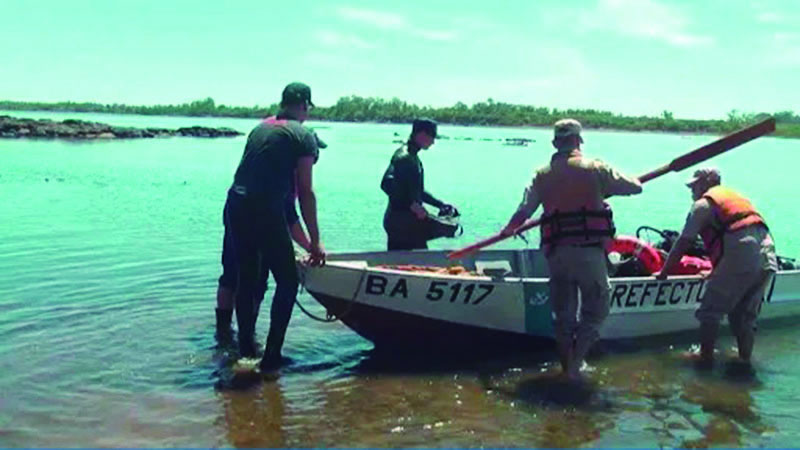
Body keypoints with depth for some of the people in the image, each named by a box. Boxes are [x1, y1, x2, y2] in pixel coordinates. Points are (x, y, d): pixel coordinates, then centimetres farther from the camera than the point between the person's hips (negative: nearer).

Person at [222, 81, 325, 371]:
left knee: (246, 280, 16)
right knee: (287, 281, 6)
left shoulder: (260, 128, 21)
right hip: (266, 211, -6)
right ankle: (271, 356, 4)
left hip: (235, 206, 7)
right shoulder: (304, 137, 2)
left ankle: (246, 352, 23)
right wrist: (315, 242, 4)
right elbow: (305, 193, -2)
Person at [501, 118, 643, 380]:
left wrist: (508, 230, 22)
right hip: (589, 252, -3)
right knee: (595, 312, 9)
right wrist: (605, 188, 23)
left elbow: (524, 211, 3)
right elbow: (635, 187, 2)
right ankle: (575, 364, -3)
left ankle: (567, 368, 21)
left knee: (563, 315, 15)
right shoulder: (595, 169, -2)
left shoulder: (542, 175, 6)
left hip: (556, 253, 4)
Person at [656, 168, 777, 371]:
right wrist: (716, 273, 45)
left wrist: (664, 272, 17)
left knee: (710, 310, 5)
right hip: (768, 258, 7)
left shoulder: (703, 204, 7)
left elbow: (682, 245, 7)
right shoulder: (736, 196, 29)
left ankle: (706, 359, 7)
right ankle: (745, 361, 19)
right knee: (746, 315, 18)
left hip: (739, 260, -7)